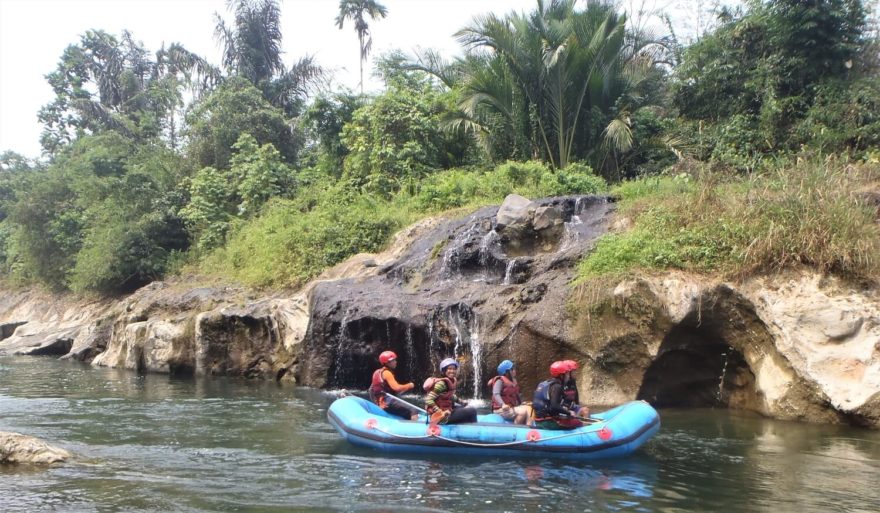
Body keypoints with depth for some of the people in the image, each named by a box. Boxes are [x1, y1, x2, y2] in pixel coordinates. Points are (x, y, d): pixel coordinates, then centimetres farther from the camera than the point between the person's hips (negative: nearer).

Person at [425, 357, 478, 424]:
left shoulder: (450, 382, 6)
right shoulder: (441, 383, -20)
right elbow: (428, 400, -26)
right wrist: (441, 413, -32)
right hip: (442, 417, -10)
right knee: (472, 411, -10)